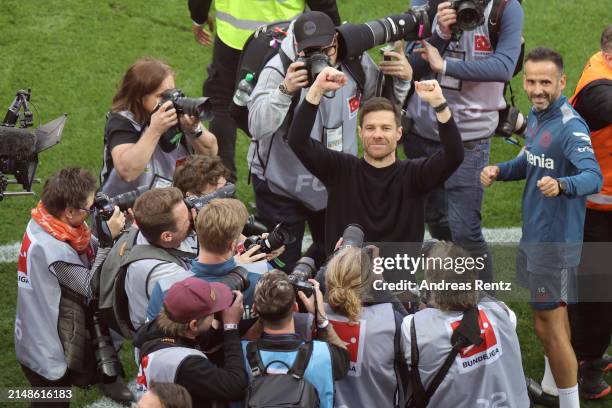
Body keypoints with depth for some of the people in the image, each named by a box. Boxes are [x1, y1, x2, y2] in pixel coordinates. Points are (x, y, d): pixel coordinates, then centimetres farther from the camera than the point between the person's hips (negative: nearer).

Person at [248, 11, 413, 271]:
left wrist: (403, 79, -14)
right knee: (282, 270, 0)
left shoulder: (355, 63, -11)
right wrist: (285, 90, -47)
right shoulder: (279, 70, -24)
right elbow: (257, 128, -34)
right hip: (281, 188, -5)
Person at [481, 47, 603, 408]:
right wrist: (500, 171, 3)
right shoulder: (536, 115, 5)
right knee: (553, 316, 22)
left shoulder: (570, 127, -23)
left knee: (549, 326, -3)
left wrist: (561, 185, -54)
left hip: (556, 239, -9)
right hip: (534, 232, 9)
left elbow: (594, 177, -35)